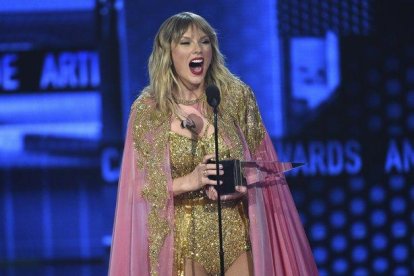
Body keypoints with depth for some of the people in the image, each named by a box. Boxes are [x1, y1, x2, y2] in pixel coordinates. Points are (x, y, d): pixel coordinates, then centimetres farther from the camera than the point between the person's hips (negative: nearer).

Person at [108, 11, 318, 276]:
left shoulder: (237, 95, 0)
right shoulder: (147, 109, -3)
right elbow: (138, 184, -4)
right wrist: (189, 181, -19)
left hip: (236, 234, 1)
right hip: (184, 240, -1)